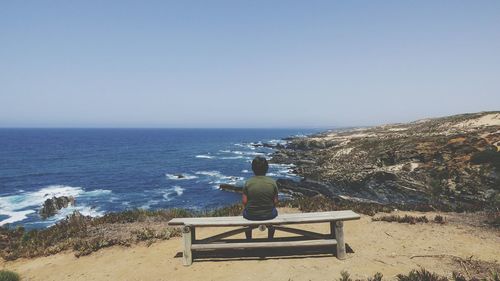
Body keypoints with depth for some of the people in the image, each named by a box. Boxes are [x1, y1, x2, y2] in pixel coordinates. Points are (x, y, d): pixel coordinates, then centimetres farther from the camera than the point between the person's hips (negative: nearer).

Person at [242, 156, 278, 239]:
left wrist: (250, 208, 10)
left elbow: (244, 201, -9)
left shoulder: (248, 182, -11)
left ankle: (249, 240, 48)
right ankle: (270, 239, 49)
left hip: (251, 215, 0)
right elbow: (275, 201, -6)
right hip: (269, 215, 0)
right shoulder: (272, 182, -10)